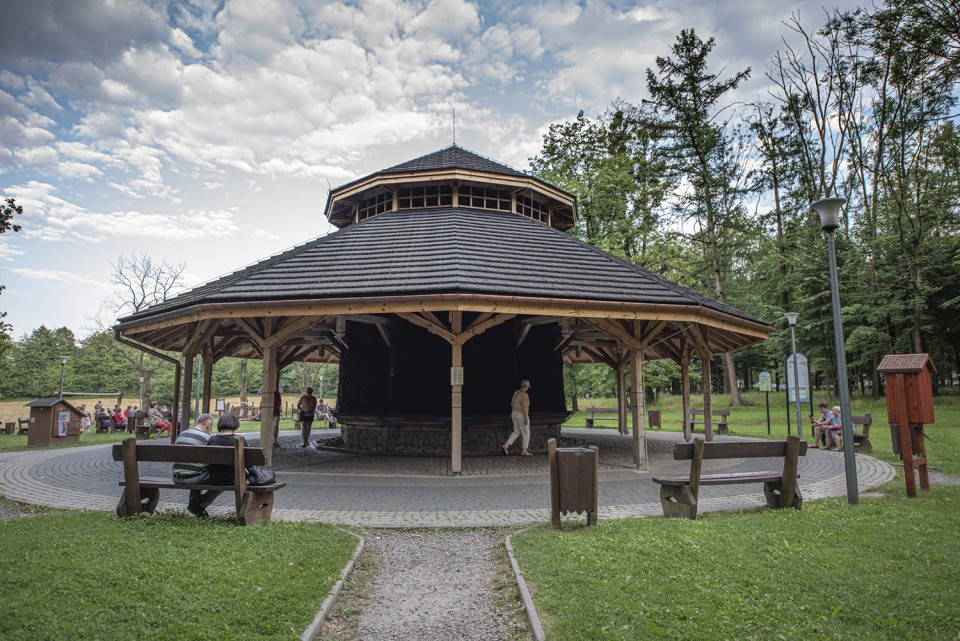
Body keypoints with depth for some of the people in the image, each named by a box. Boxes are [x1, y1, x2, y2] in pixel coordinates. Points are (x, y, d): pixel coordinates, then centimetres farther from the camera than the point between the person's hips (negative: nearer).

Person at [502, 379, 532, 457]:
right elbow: (525, 408, -22)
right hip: (522, 415, -8)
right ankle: (524, 451, 8)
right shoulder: (525, 395, -18)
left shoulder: (516, 393, 7)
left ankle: (505, 446, 6)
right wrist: (526, 419, -19)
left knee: (516, 432, 16)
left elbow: (512, 404, 15)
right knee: (526, 433, 5)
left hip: (514, 414, 8)